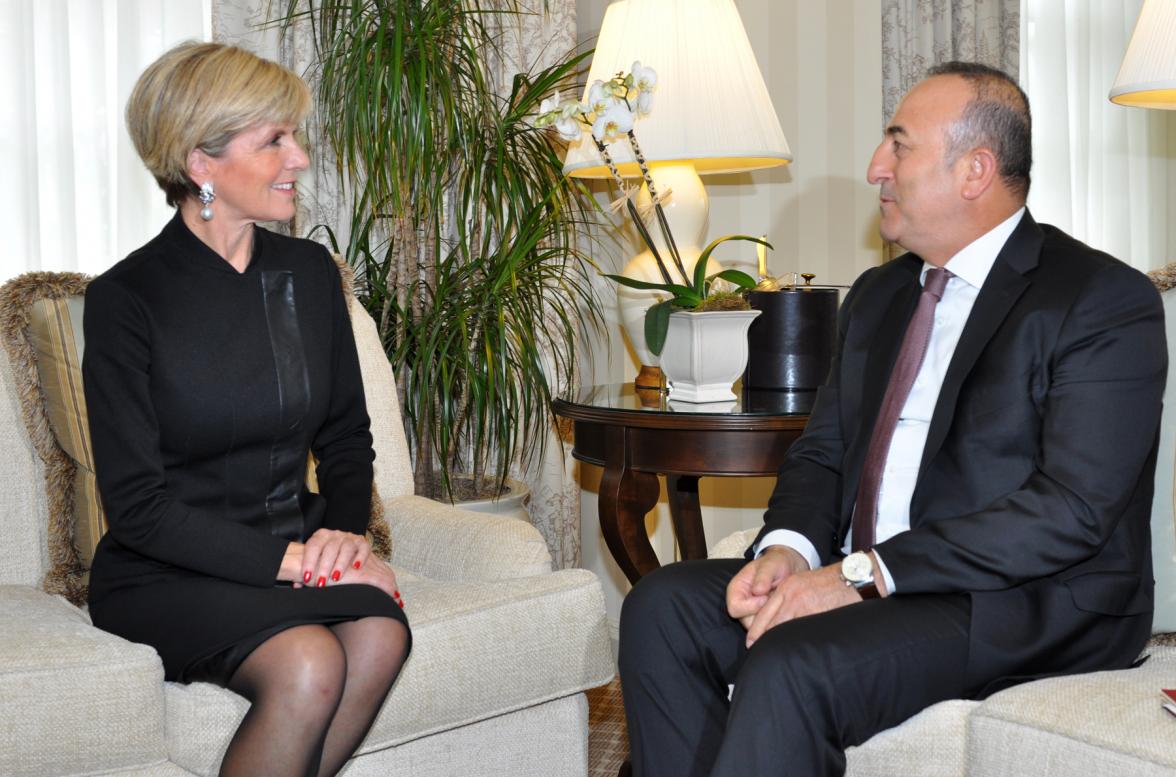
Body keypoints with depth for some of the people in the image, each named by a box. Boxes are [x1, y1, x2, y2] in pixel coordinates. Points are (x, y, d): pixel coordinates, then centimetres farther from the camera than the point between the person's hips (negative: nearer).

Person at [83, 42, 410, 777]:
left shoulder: (307, 271, 7)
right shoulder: (126, 299, -10)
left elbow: (346, 434, 16)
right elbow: (137, 504, -13)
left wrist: (345, 528, -5)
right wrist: (289, 559, -19)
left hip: (291, 555, 5)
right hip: (166, 576, -5)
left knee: (380, 633, -28)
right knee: (308, 663, -32)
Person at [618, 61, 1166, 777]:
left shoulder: (1108, 301, -8)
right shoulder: (878, 296, 18)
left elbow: (1073, 509, -19)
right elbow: (822, 451, 18)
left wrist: (863, 574, -23)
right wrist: (789, 547, -7)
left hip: (1029, 604, -7)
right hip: (862, 577, 8)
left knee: (791, 663, -31)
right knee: (663, 606, -11)